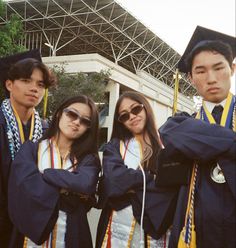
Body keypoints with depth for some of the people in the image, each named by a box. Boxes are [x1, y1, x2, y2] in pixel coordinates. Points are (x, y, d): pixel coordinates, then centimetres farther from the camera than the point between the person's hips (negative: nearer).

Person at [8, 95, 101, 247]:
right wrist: (71, 193, -14)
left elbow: (85, 184, -20)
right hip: (32, 233, -1)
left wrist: (44, 173, -13)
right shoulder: (31, 149, -2)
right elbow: (27, 186, -19)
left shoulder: (88, 159, 2)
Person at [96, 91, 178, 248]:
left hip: (157, 226, 0)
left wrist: (131, 185, -11)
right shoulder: (115, 147, 5)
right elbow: (114, 180, -13)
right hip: (120, 228, 0)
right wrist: (154, 177, -8)